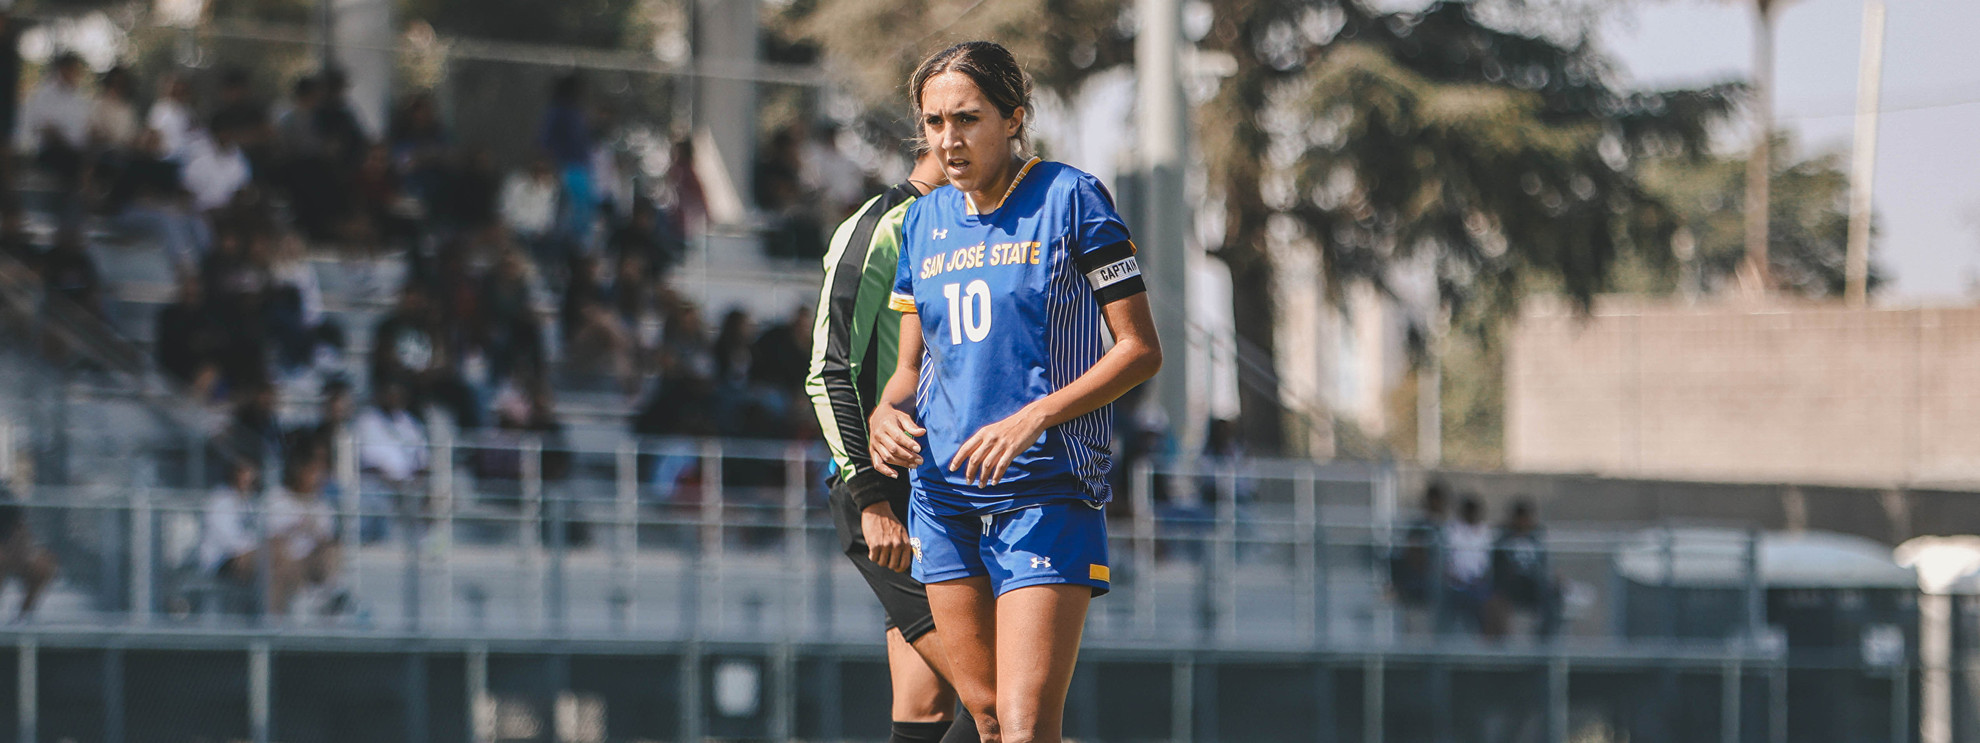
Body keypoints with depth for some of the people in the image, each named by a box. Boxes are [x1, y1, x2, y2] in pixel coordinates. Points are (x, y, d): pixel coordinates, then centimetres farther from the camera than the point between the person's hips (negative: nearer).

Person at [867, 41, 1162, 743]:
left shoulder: (1069, 198, -6)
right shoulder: (926, 219, 11)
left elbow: (1141, 349, -7)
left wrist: (1035, 417, -18)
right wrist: (886, 414, -4)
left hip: (1046, 495, -6)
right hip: (944, 493, 6)